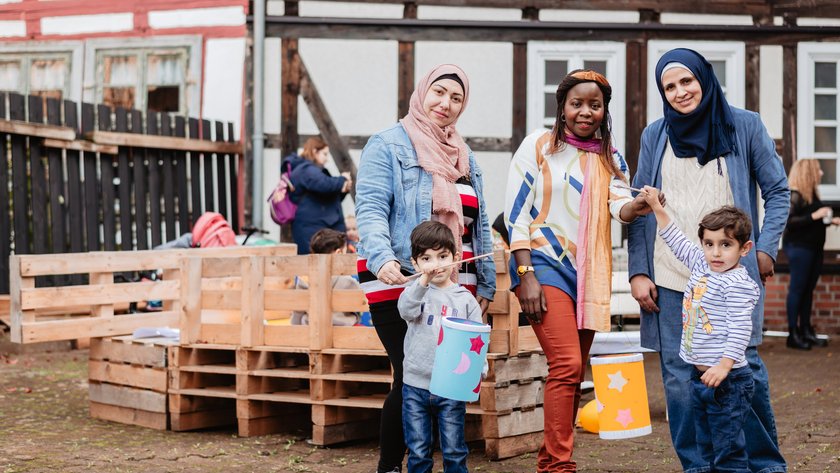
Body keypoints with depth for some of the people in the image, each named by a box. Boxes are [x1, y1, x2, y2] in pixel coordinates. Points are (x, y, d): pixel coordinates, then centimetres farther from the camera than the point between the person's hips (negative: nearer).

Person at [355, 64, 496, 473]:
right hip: (398, 283, -6)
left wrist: (485, 284, 18)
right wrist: (382, 258, -29)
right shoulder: (388, 145, 0)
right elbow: (370, 209, -12)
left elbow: (479, 226, 23)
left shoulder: (465, 157, 20)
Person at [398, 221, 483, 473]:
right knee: (418, 452, 7)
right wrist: (423, 281, -34)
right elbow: (406, 310, -19)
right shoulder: (416, 291, 3)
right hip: (416, 385, 0)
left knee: (454, 452, 5)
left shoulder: (465, 299, 4)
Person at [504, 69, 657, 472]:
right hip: (544, 263, -5)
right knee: (567, 364, -18)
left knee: (573, 373, 9)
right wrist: (525, 274, -14)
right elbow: (516, 211, -6)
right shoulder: (539, 145, -3)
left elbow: (619, 205, -8)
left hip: (589, 272, 6)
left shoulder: (610, 158, 11)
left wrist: (637, 206, -32)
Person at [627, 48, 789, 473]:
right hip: (670, 279, 2)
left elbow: (778, 192, 7)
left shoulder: (744, 127, 4)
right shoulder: (655, 136, 10)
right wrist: (638, 271, 3)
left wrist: (766, 248, -6)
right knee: (679, 378, 1)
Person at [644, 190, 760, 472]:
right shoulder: (701, 266, 10)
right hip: (700, 377, 9)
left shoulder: (737, 283, -16)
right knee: (708, 449, 14)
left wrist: (724, 365, -29)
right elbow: (678, 243, 25)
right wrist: (657, 208, 26)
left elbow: (740, 329, -21)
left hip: (727, 381, -9)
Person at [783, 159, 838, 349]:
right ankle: (793, 334, -1)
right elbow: (789, 222, -24)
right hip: (799, 248, -8)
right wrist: (814, 216, -25)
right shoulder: (794, 196, -14)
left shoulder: (811, 194, 12)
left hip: (814, 248, 8)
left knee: (808, 290, 11)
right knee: (797, 289, -5)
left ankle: (806, 331, 17)